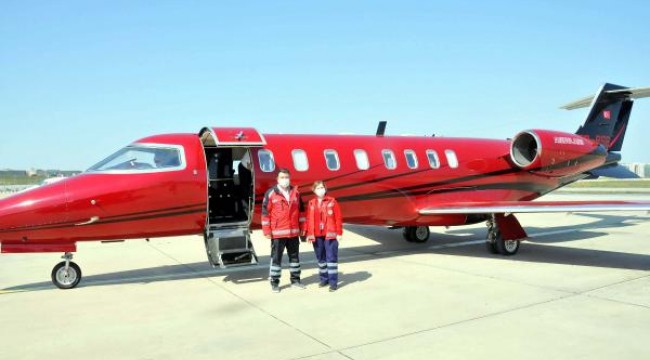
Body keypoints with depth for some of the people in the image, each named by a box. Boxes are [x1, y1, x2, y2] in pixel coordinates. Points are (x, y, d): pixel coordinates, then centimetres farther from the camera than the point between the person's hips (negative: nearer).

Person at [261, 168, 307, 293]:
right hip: (277, 232, -4)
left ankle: (295, 280, 26)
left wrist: (302, 227, 11)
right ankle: (274, 283, 12)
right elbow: (265, 212, -7)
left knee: (294, 256, 14)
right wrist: (267, 231, -9)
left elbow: (301, 210, 13)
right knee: (276, 258, 2)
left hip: (294, 232, 4)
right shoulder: (271, 193, -6)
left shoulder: (295, 193, 6)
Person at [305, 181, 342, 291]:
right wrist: (309, 234, 4)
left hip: (330, 235, -3)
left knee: (331, 257, -4)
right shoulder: (311, 203, 7)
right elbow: (309, 220, 7)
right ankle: (324, 279, 25)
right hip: (316, 236, 3)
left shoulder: (332, 201, -1)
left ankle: (333, 282, 0)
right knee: (320, 258, 12)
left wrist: (339, 233, -6)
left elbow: (338, 218, -2)